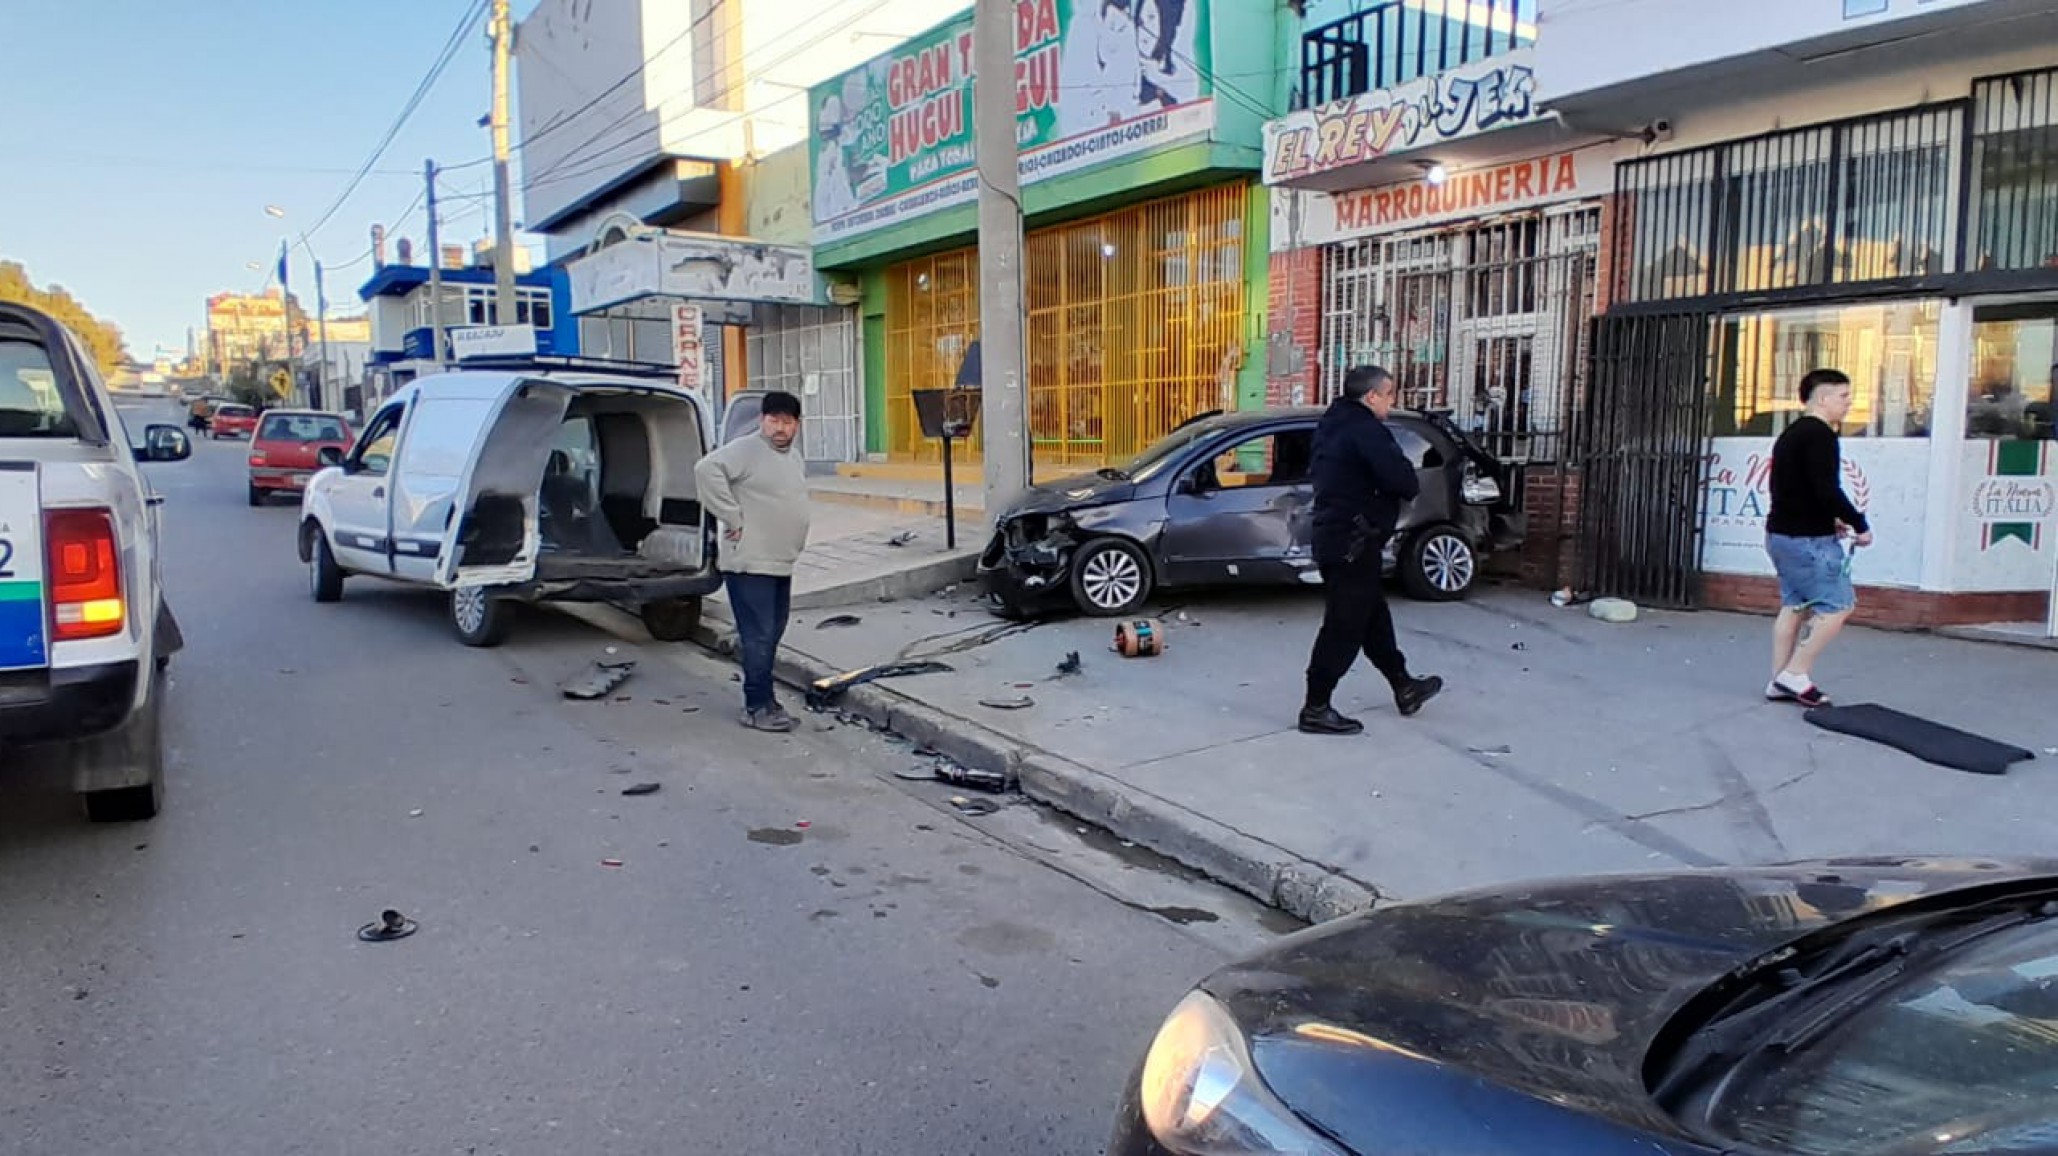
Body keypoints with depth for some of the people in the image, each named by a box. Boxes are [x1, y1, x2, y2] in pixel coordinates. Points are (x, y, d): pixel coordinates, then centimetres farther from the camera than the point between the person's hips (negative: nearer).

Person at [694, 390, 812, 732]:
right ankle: (758, 707, 0)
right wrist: (733, 518, -23)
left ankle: (762, 696, 26)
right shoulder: (745, 450, -13)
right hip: (750, 563, -9)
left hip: (781, 563, 9)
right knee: (760, 635, -7)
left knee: (772, 634, 15)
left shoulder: (795, 457, 15)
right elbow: (707, 470, -27)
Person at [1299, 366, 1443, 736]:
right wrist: (1411, 488, -2)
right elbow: (1402, 478, -27)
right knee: (1344, 628, -4)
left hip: (1335, 537, 10)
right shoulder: (1366, 430, -18)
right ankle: (1316, 709, 2)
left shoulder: (1334, 425, 13)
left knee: (1374, 618, 21)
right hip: (1353, 544, -10)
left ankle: (1404, 688, 35)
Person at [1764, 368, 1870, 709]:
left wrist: (1828, 521, 16)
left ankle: (1780, 681, 13)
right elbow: (1827, 490, -23)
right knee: (1837, 605, -4)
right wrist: (1860, 524, -12)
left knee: (1793, 606, 12)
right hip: (1808, 539, -10)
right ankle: (1796, 674, -4)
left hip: (1781, 532, 10)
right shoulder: (1819, 435, -15)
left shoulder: (1791, 434, 17)